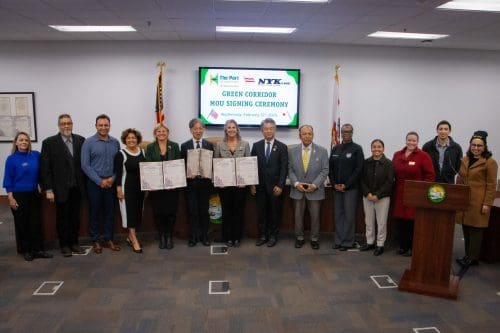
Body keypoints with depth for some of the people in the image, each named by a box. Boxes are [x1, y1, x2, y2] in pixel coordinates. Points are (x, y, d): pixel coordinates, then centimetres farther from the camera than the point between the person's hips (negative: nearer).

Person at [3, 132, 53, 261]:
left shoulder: (36, 155, 0)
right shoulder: (11, 159, -7)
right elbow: (8, 180, -6)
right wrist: (10, 198, -9)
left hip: (34, 194, 3)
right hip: (19, 195, -3)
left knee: (35, 222, 5)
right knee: (22, 223, 7)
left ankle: (37, 249, 14)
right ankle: (25, 250, 19)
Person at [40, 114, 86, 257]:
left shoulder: (80, 140, 2)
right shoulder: (49, 142, -6)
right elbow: (45, 167, -7)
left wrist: (85, 183, -2)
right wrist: (48, 189, -10)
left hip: (77, 187, 3)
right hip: (61, 188, -2)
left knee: (75, 217, 12)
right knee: (62, 217, 10)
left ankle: (74, 243, 26)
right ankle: (64, 245, 23)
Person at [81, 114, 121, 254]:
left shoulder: (115, 142, 5)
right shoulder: (88, 142, -5)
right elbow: (85, 165, -8)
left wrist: (113, 178, -8)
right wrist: (100, 181, -12)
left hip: (111, 183, 3)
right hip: (94, 183, -3)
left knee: (110, 212, 8)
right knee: (95, 212, 6)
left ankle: (108, 239, 19)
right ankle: (96, 241, 16)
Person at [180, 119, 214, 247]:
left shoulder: (209, 145, 5)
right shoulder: (184, 146, 3)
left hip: (205, 182, 1)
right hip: (191, 182, -1)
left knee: (204, 210, 9)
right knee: (192, 211, 2)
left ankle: (204, 236, 20)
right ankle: (193, 237, 14)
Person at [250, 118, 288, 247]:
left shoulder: (282, 147, 0)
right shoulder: (256, 146, 7)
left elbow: (284, 168, -3)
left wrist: (280, 185, -10)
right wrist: (252, 184, 1)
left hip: (275, 186, -2)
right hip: (260, 186, 2)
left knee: (275, 212, 6)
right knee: (261, 211, 6)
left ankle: (273, 235, 19)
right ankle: (262, 235, 18)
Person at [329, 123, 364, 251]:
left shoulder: (357, 148, -2)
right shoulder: (335, 148, 11)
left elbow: (359, 169, -8)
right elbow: (330, 167, 10)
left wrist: (346, 185, -11)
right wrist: (334, 184, -2)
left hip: (350, 188, -4)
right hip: (336, 187, 4)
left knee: (349, 215, 0)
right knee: (338, 215, 8)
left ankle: (347, 242, 9)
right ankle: (338, 240, 16)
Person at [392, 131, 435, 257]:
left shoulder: (423, 156, -3)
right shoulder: (397, 155, 11)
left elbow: (430, 175, -5)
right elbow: (393, 173, 14)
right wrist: (394, 188, 5)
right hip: (400, 194, 4)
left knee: (413, 221, -1)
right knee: (401, 220, 7)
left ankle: (412, 247, 12)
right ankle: (403, 246, 20)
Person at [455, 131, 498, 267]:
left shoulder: (490, 162, -5)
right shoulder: (465, 160, 14)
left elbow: (491, 185, -7)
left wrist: (487, 204, -11)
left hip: (478, 203, -6)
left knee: (475, 230, 0)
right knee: (466, 229, 9)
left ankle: (472, 258, 9)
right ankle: (468, 255, 20)